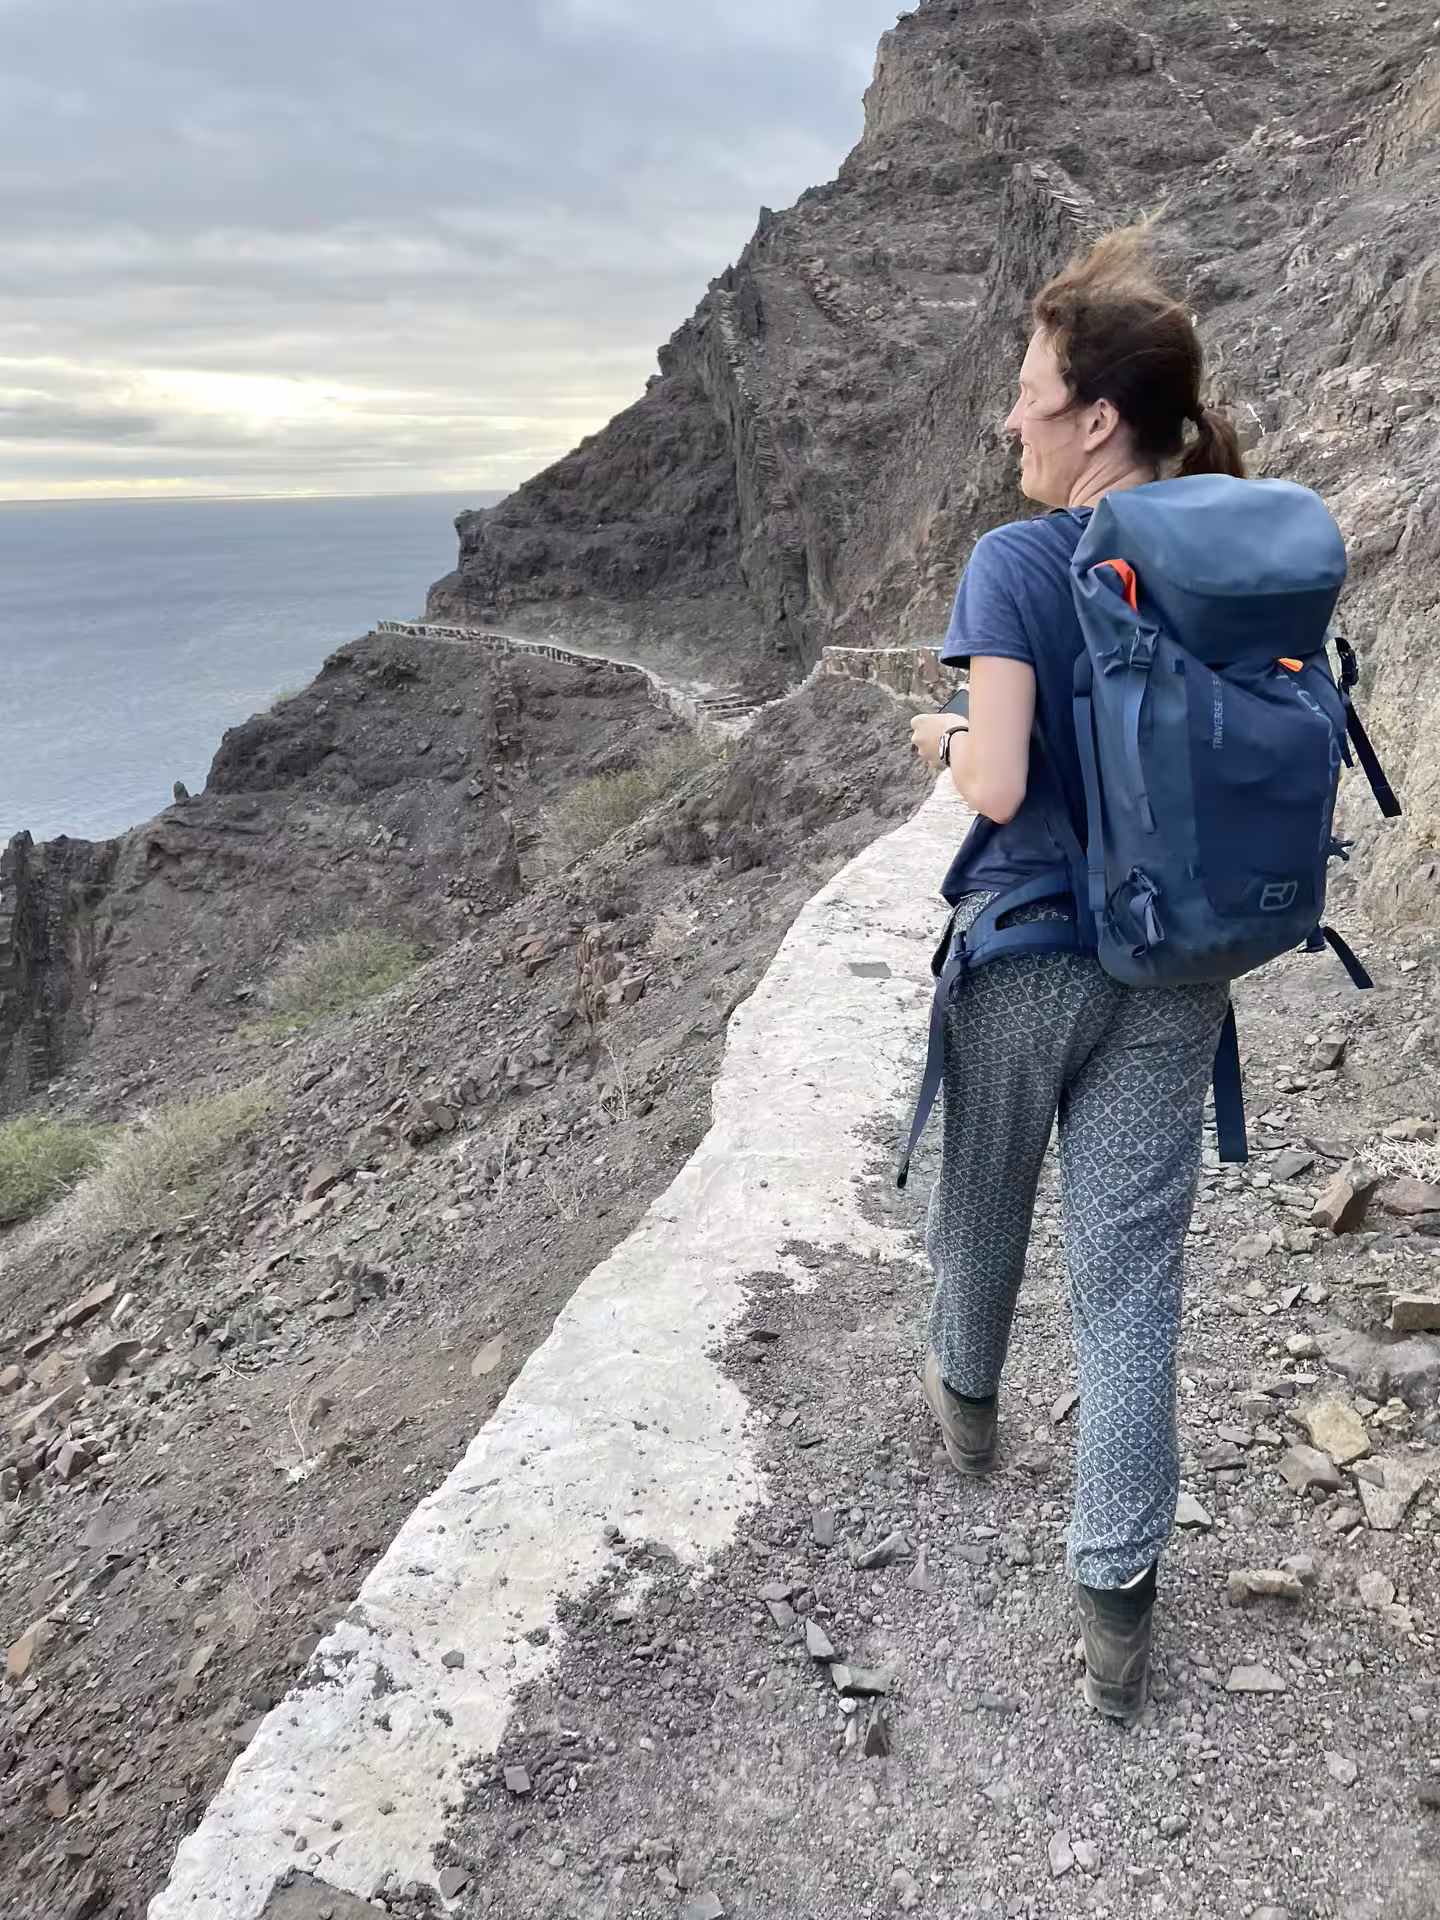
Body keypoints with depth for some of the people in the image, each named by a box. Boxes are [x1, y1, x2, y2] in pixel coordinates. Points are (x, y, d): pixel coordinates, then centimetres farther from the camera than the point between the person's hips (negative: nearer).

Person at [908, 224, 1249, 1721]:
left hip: (1027, 948, -4)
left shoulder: (1017, 561, -14)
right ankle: (1117, 1593, 14)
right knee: (1132, 1272, 8)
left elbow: (997, 784, -21)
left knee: (984, 1203, 22)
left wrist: (943, 741, -1)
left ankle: (967, 1402, 50)